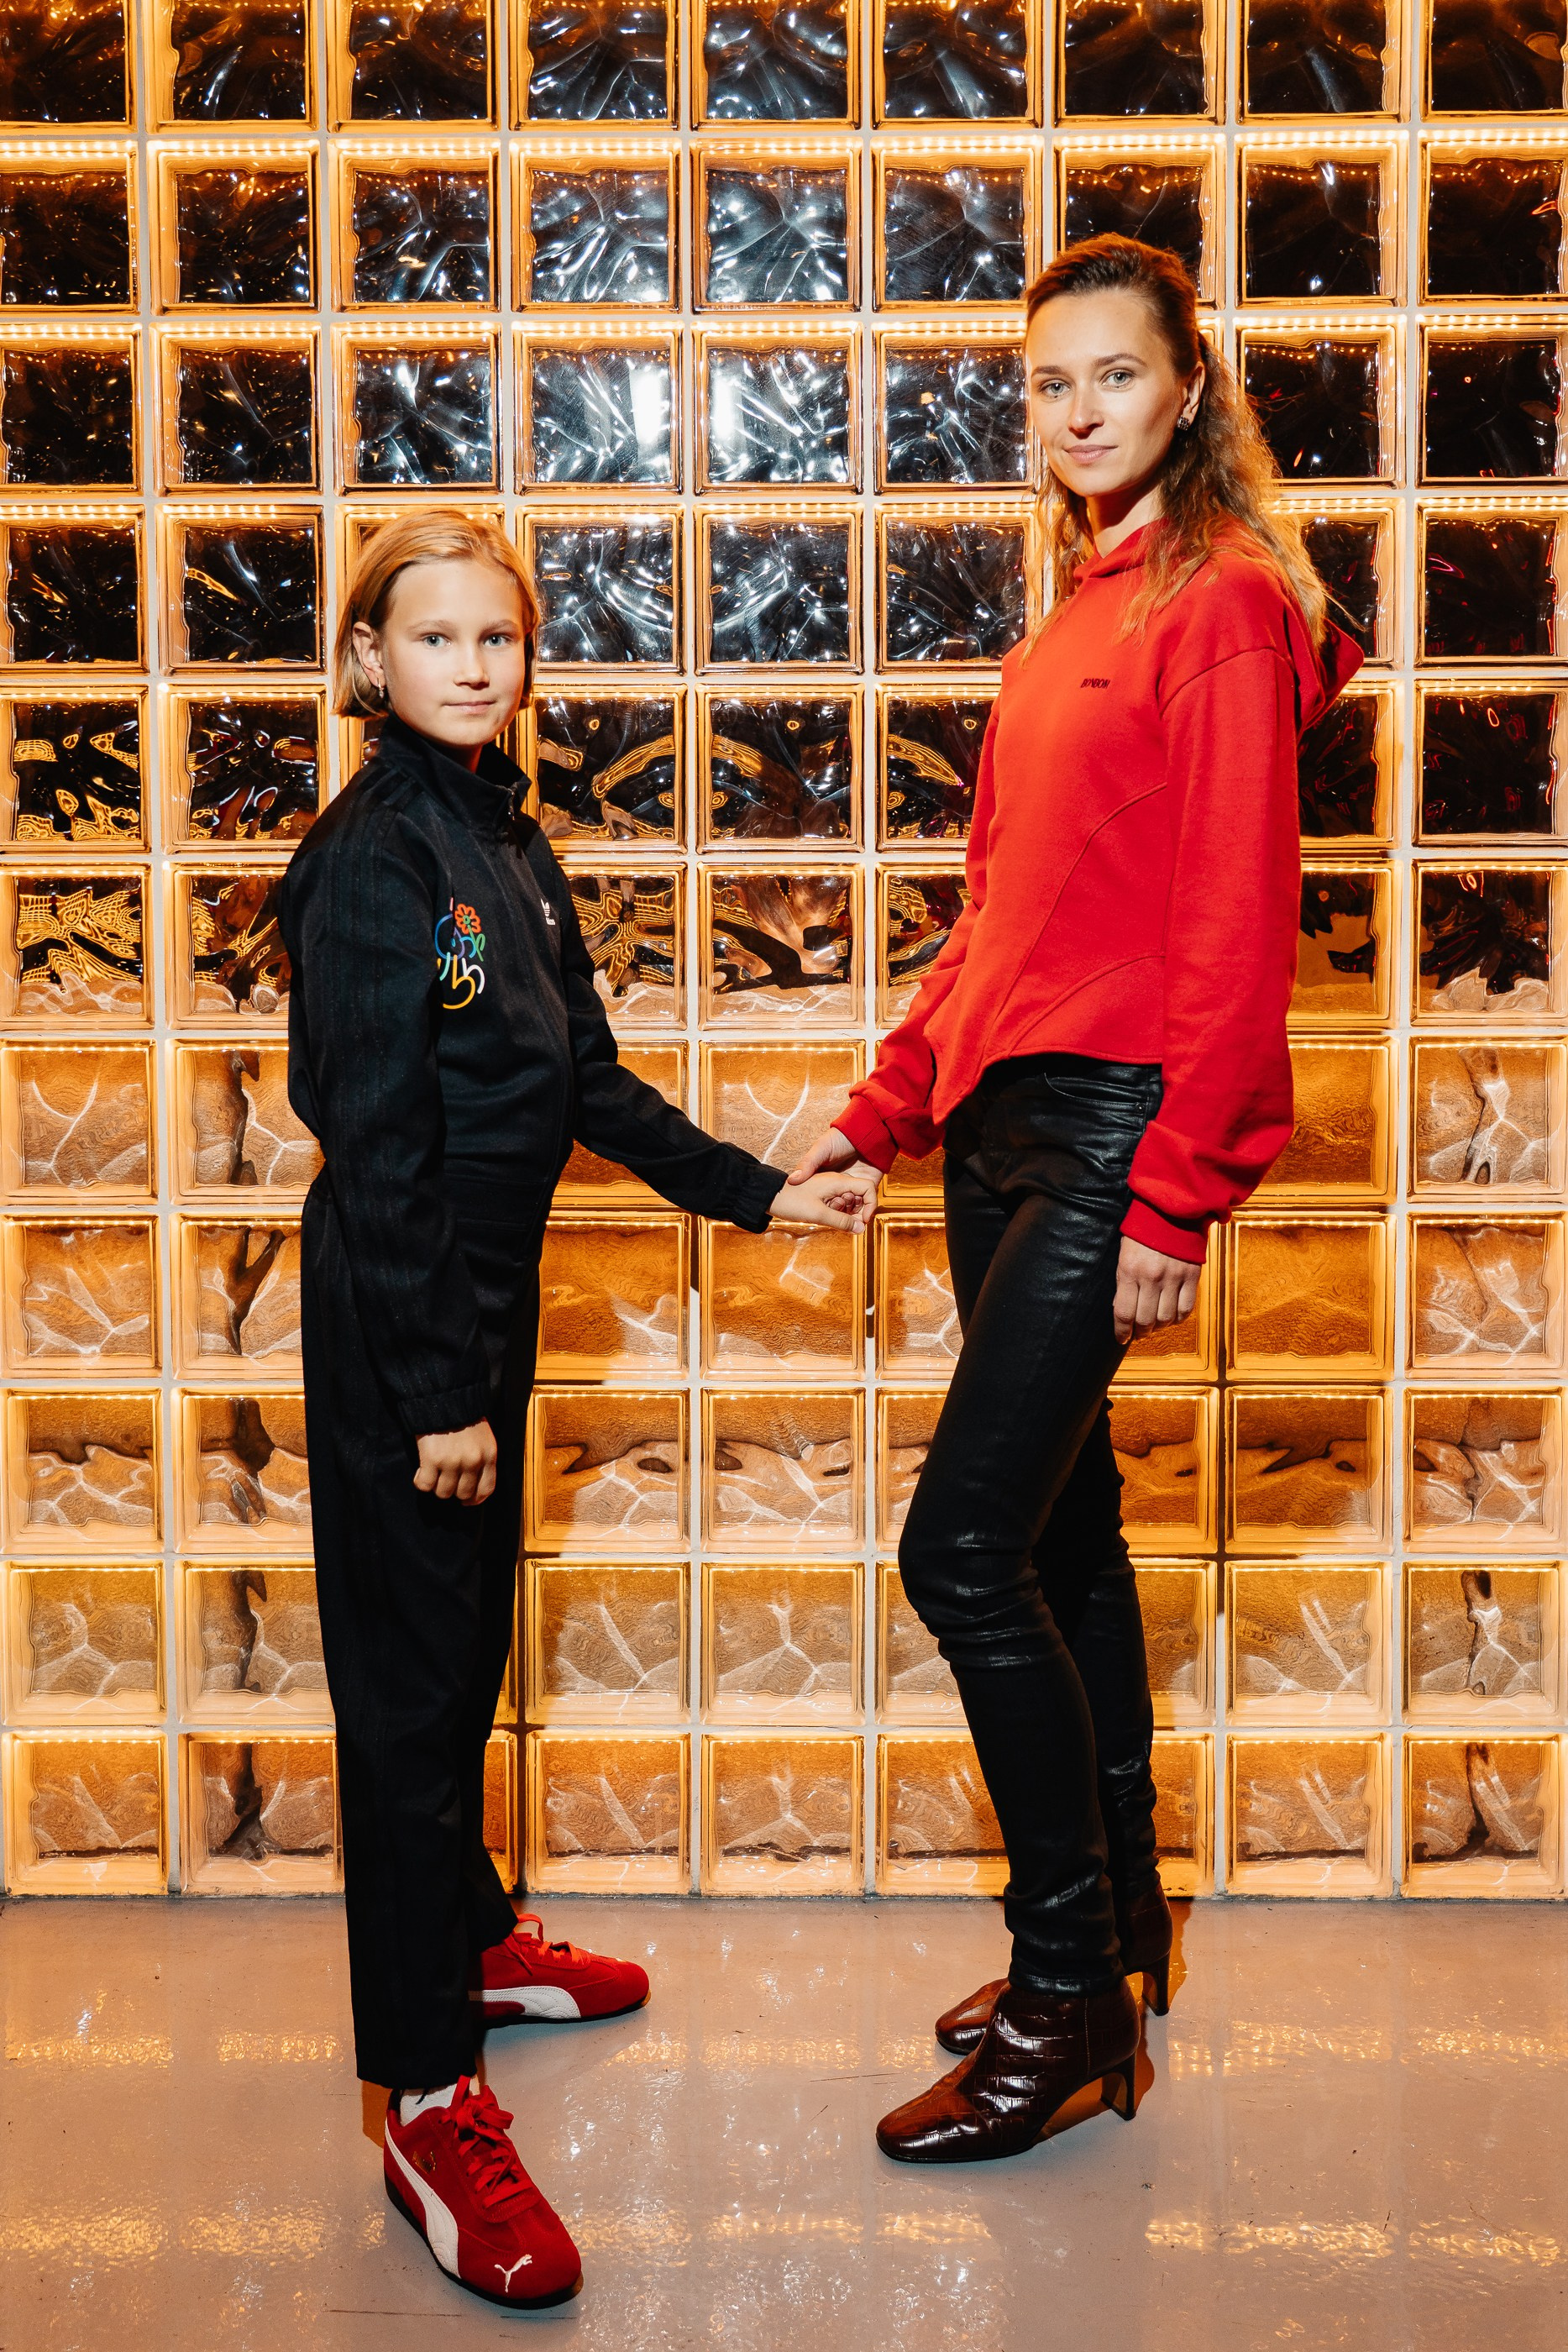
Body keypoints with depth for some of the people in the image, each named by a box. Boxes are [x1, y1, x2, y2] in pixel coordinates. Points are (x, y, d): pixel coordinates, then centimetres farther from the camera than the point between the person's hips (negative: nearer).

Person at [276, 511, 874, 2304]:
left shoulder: (511, 847, 10)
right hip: (393, 1329, -8)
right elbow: (375, 1147, -20)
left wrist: (759, 1194, 14)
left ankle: (467, 1937, 39)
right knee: (411, 1673, -4)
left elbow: (587, 1086, 16)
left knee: (471, 1637, 21)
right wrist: (436, 1391, -21)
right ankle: (429, 2105, 3)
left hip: (485, 1302, 9)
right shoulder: (374, 859, -17)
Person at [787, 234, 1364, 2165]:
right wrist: (880, 1112, 20)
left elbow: (1236, 923, -15)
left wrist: (1176, 1196, -19)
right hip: (1002, 1126, 9)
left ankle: (1069, 1999, 4)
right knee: (1060, 1528, 14)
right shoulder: (1076, 618, 18)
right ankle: (1117, 1922, 29)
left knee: (962, 1547, -11)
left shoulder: (1222, 604, -9)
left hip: (1113, 1130, -9)